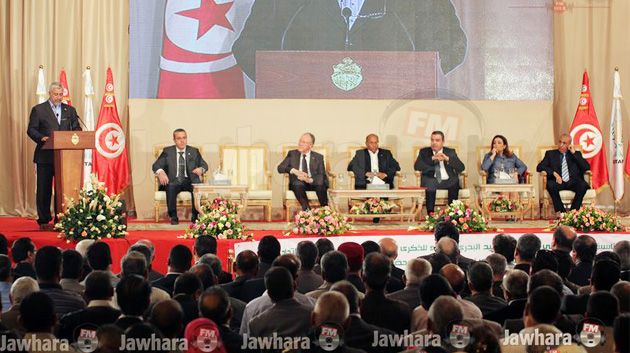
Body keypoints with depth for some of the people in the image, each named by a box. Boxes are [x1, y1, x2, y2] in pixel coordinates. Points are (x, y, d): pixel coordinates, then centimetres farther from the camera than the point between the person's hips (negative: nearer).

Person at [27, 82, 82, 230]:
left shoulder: (70, 110, 13)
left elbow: (77, 129, 11)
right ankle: (44, 221, 7)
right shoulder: (38, 110, 3)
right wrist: (42, 138, -21)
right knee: (44, 189, 1)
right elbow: (31, 130, -2)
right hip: (45, 156, -3)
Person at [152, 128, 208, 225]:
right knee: (171, 186, -36)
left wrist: (201, 169, -16)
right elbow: (156, 165, 4)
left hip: (189, 181, 1)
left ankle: (195, 216, -22)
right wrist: (160, 172, -20)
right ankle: (173, 216, -26)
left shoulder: (194, 151, 14)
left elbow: (204, 165, 10)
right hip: (174, 181, -1)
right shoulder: (167, 151, 11)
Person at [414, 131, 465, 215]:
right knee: (429, 184, -35)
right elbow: (417, 166, -5)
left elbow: (461, 168, 0)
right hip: (431, 181, -1)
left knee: (455, 182, -32)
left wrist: (447, 159, -15)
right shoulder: (424, 152, 12)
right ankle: (430, 214, -30)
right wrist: (432, 158, -15)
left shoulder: (450, 152, 12)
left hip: (448, 182, 1)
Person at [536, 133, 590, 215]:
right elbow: (539, 167, 4)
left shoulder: (576, 154, 20)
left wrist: (574, 153, 2)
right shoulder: (551, 154, 19)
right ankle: (561, 212, -26)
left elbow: (586, 167, 5)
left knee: (583, 185, -32)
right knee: (551, 184, -34)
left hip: (573, 183, 1)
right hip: (558, 182, -1)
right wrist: (554, 173, -12)